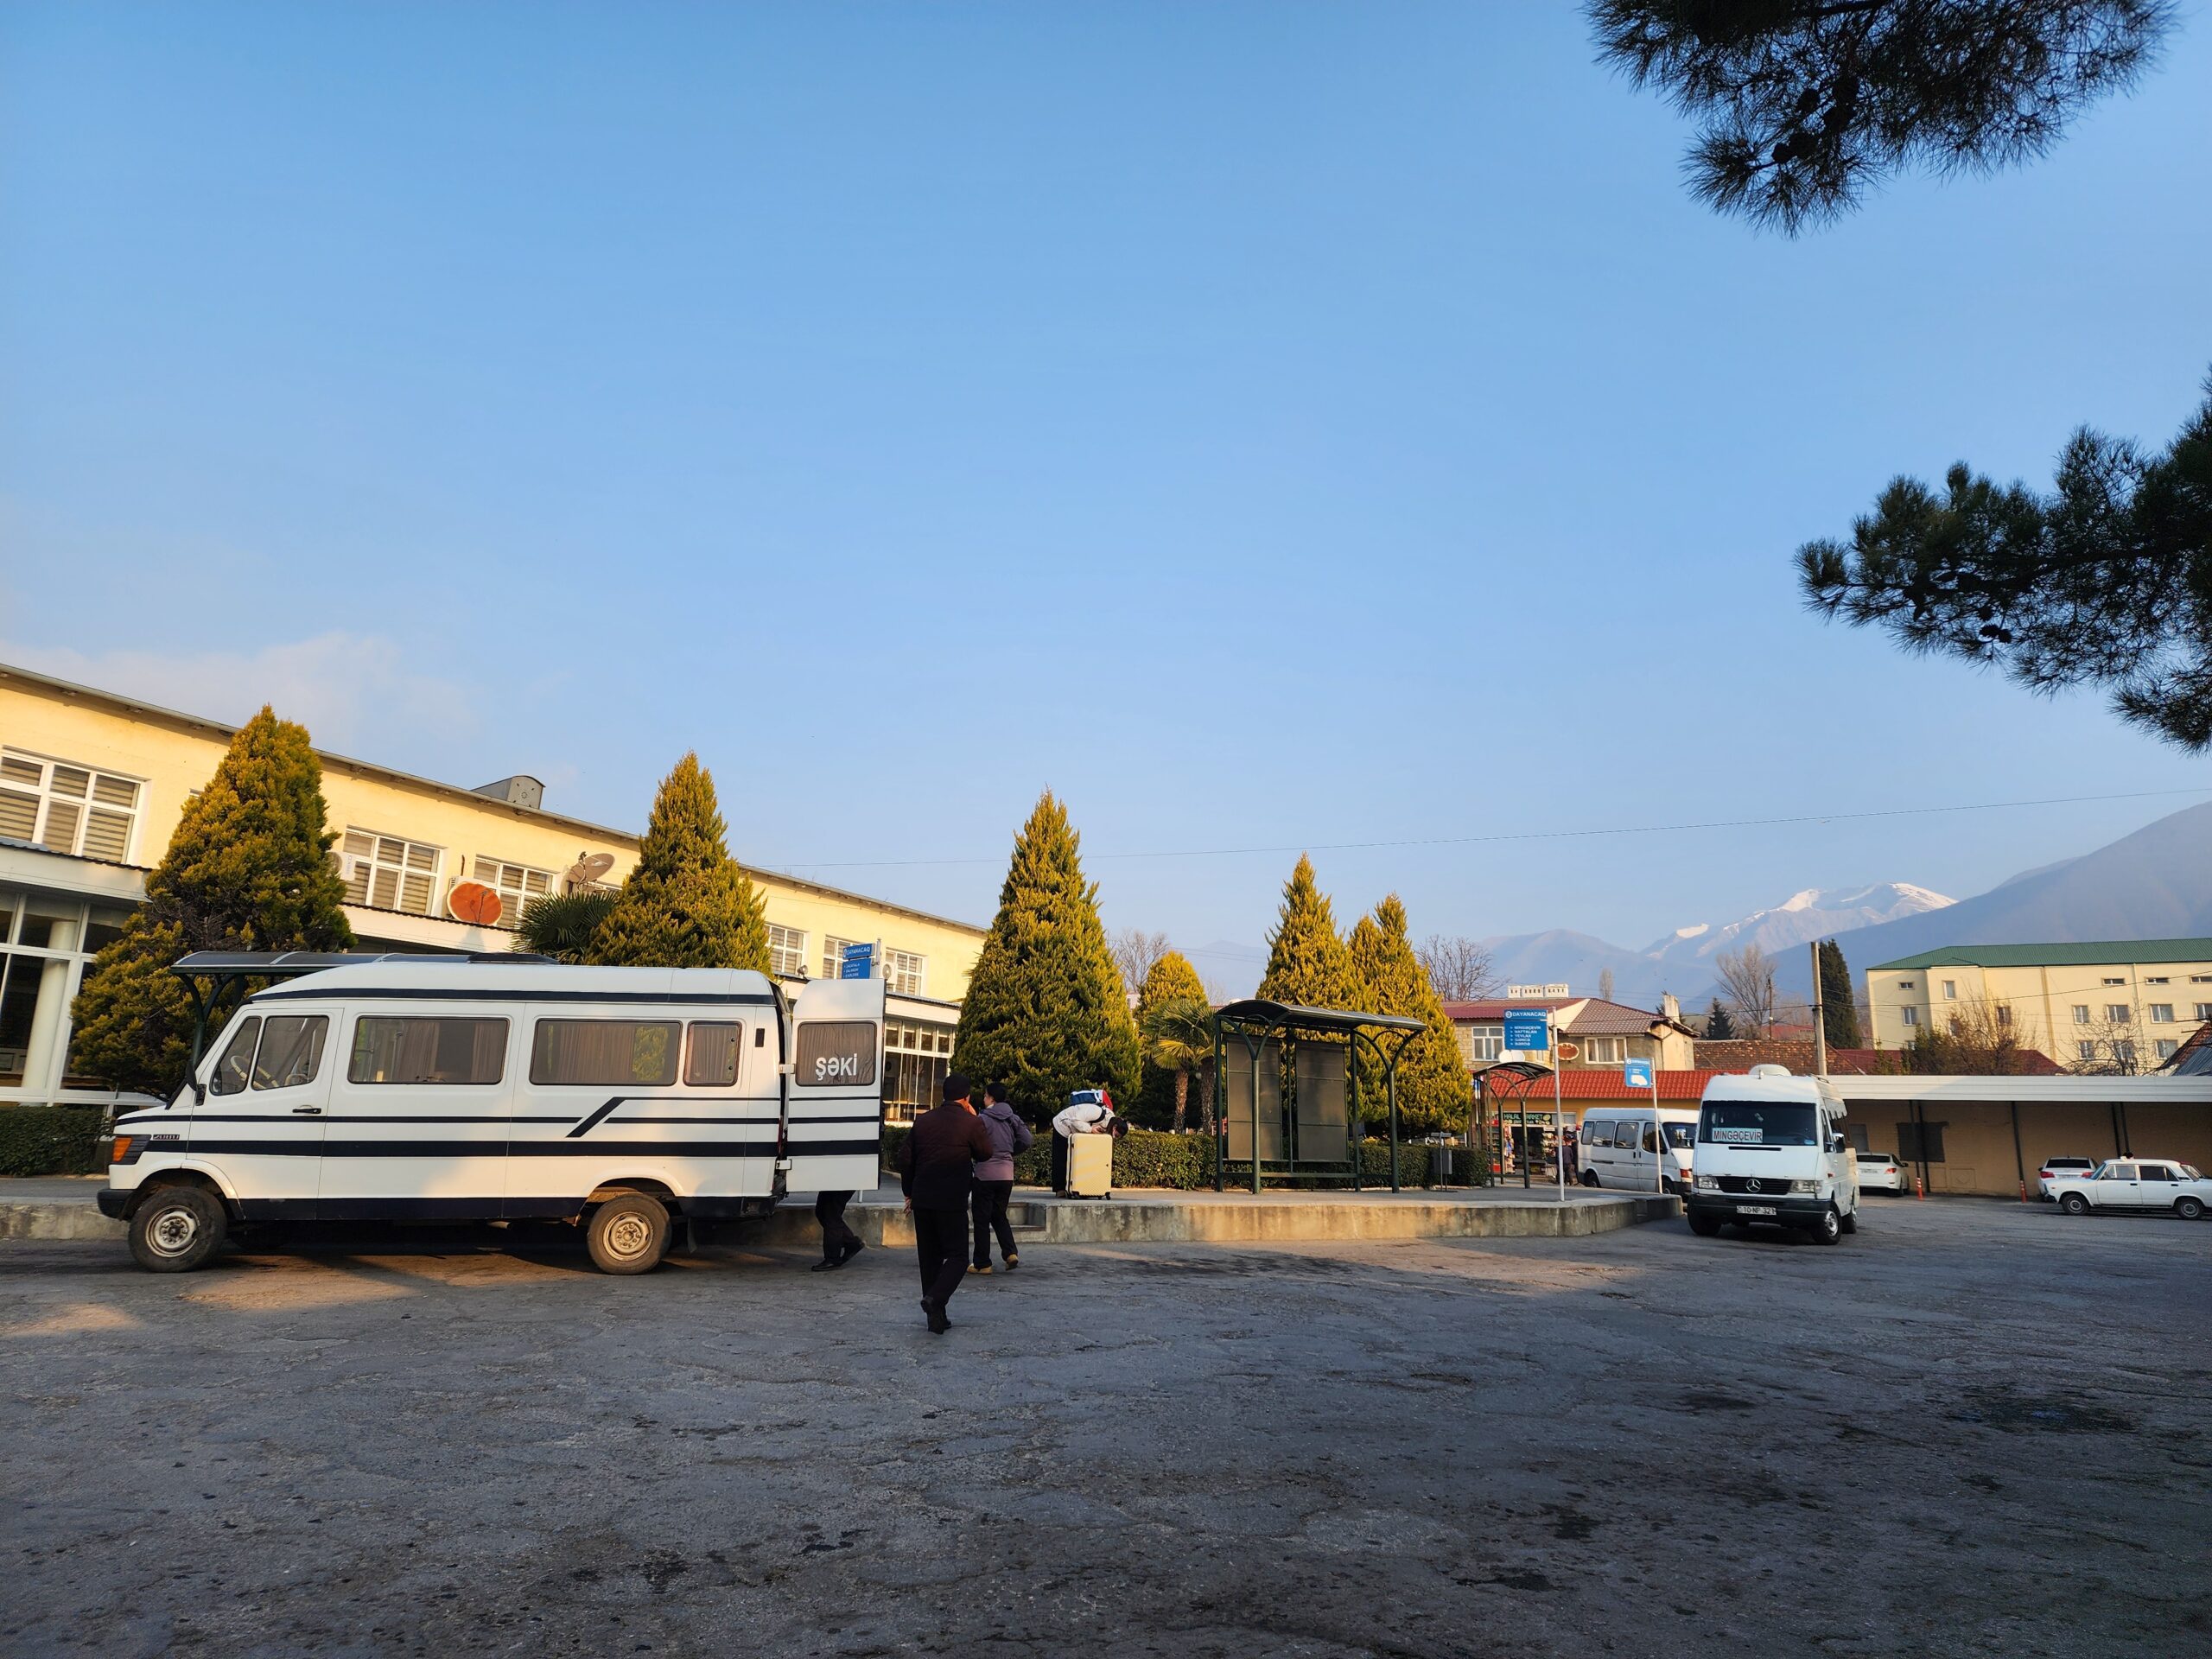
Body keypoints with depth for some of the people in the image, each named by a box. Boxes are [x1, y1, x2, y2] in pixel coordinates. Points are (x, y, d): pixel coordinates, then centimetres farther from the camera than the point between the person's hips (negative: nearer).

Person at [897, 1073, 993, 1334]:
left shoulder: (923, 1121, 6)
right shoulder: (970, 1124, -8)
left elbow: (905, 1158, 9)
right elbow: (985, 1153, 7)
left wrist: (909, 1192, 19)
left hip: (922, 1200, 5)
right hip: (952, 1202, -5)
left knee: (929, 1257, 13)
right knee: (957, 1256, 4)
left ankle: (936, 1317, 15)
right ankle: (936, 1298, -20)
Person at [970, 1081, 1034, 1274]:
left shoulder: (983, 1119, -11)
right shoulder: (1012, 1119, 5)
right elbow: (1026, 1140, 2)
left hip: (985, 1174, -5)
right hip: (1007, 1174, 5)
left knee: (982, 1219, 5)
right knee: (1000, 1216, 19)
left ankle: (982, 1263, 8)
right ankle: (1010, 1253, 1)